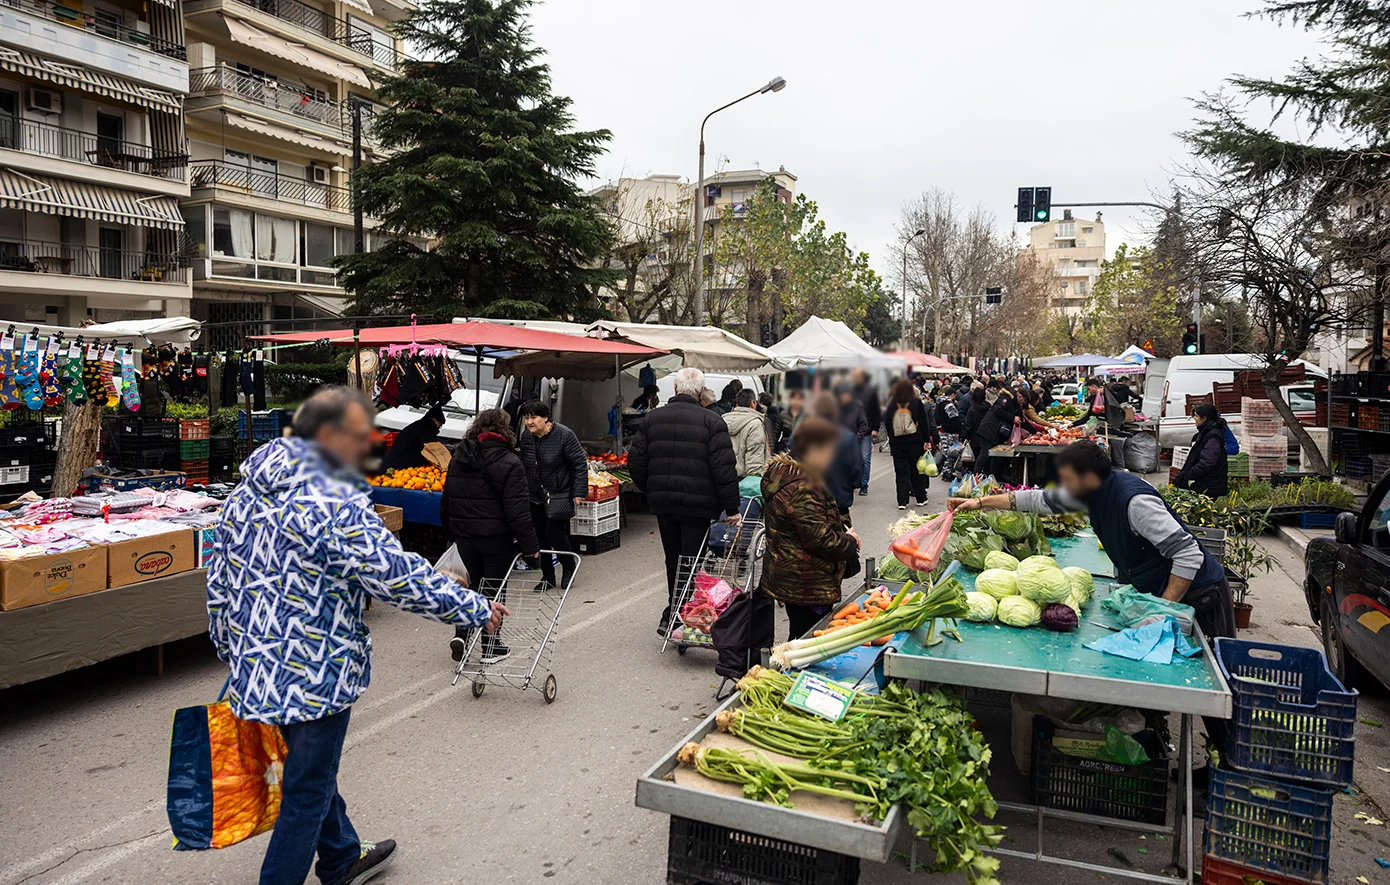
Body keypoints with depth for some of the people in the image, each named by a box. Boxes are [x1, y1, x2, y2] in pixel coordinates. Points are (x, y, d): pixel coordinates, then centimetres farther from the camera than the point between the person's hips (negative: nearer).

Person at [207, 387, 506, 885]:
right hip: (313, 675, -9)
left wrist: (231, 650, 22)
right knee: (307, 794, 8)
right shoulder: (336, 505, -23)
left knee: (314, 770, 27)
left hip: (256, 664, 9)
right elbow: (401, 576, -24)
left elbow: (218, 578, 11)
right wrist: (478, 612, -14)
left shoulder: (249, 489, 4)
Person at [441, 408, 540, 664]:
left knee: (477, 584, 21)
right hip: (496, 537, -5)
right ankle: (491, 647, 16)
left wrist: (453, 533, 24)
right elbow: (518, 511, -17)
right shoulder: (508, 462, -13)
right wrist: (530, 546, -13)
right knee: (495, 588, 8)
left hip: (464, 536, 5)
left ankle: (462, 633, 5)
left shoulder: (458, 459, 7)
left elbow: (446, 502, 14)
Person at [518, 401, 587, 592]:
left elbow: (580, 463, -11)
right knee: (540, 536, 6)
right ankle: (547, 576, 19)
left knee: (554, 533, -9)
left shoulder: (564, 435, -14)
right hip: (535, 496, 6)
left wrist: (578, 491, -14)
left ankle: (568, 567, 18)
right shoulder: (526, 436, 3)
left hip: (559, 495, -6)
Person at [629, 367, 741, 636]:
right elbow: (724, 467, -13)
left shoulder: (653, 417, 6)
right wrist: (731, 507, -7)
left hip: (663, 503, 5)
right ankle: (674, 617, -1)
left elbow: (636, 460, 8)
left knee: (673, 559, 17)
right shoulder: (711, 420, -8)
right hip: (697, 503, -5)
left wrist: (651, 491, 20)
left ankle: (674, 612, 27)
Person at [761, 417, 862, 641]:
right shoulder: (802, 489, -25)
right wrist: (850, 541, -6)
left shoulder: (784, 470, 9)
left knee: (800, 639, 19)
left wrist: (842, 528, 8)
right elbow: (821, 540, -24)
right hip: (806, 586, -11)